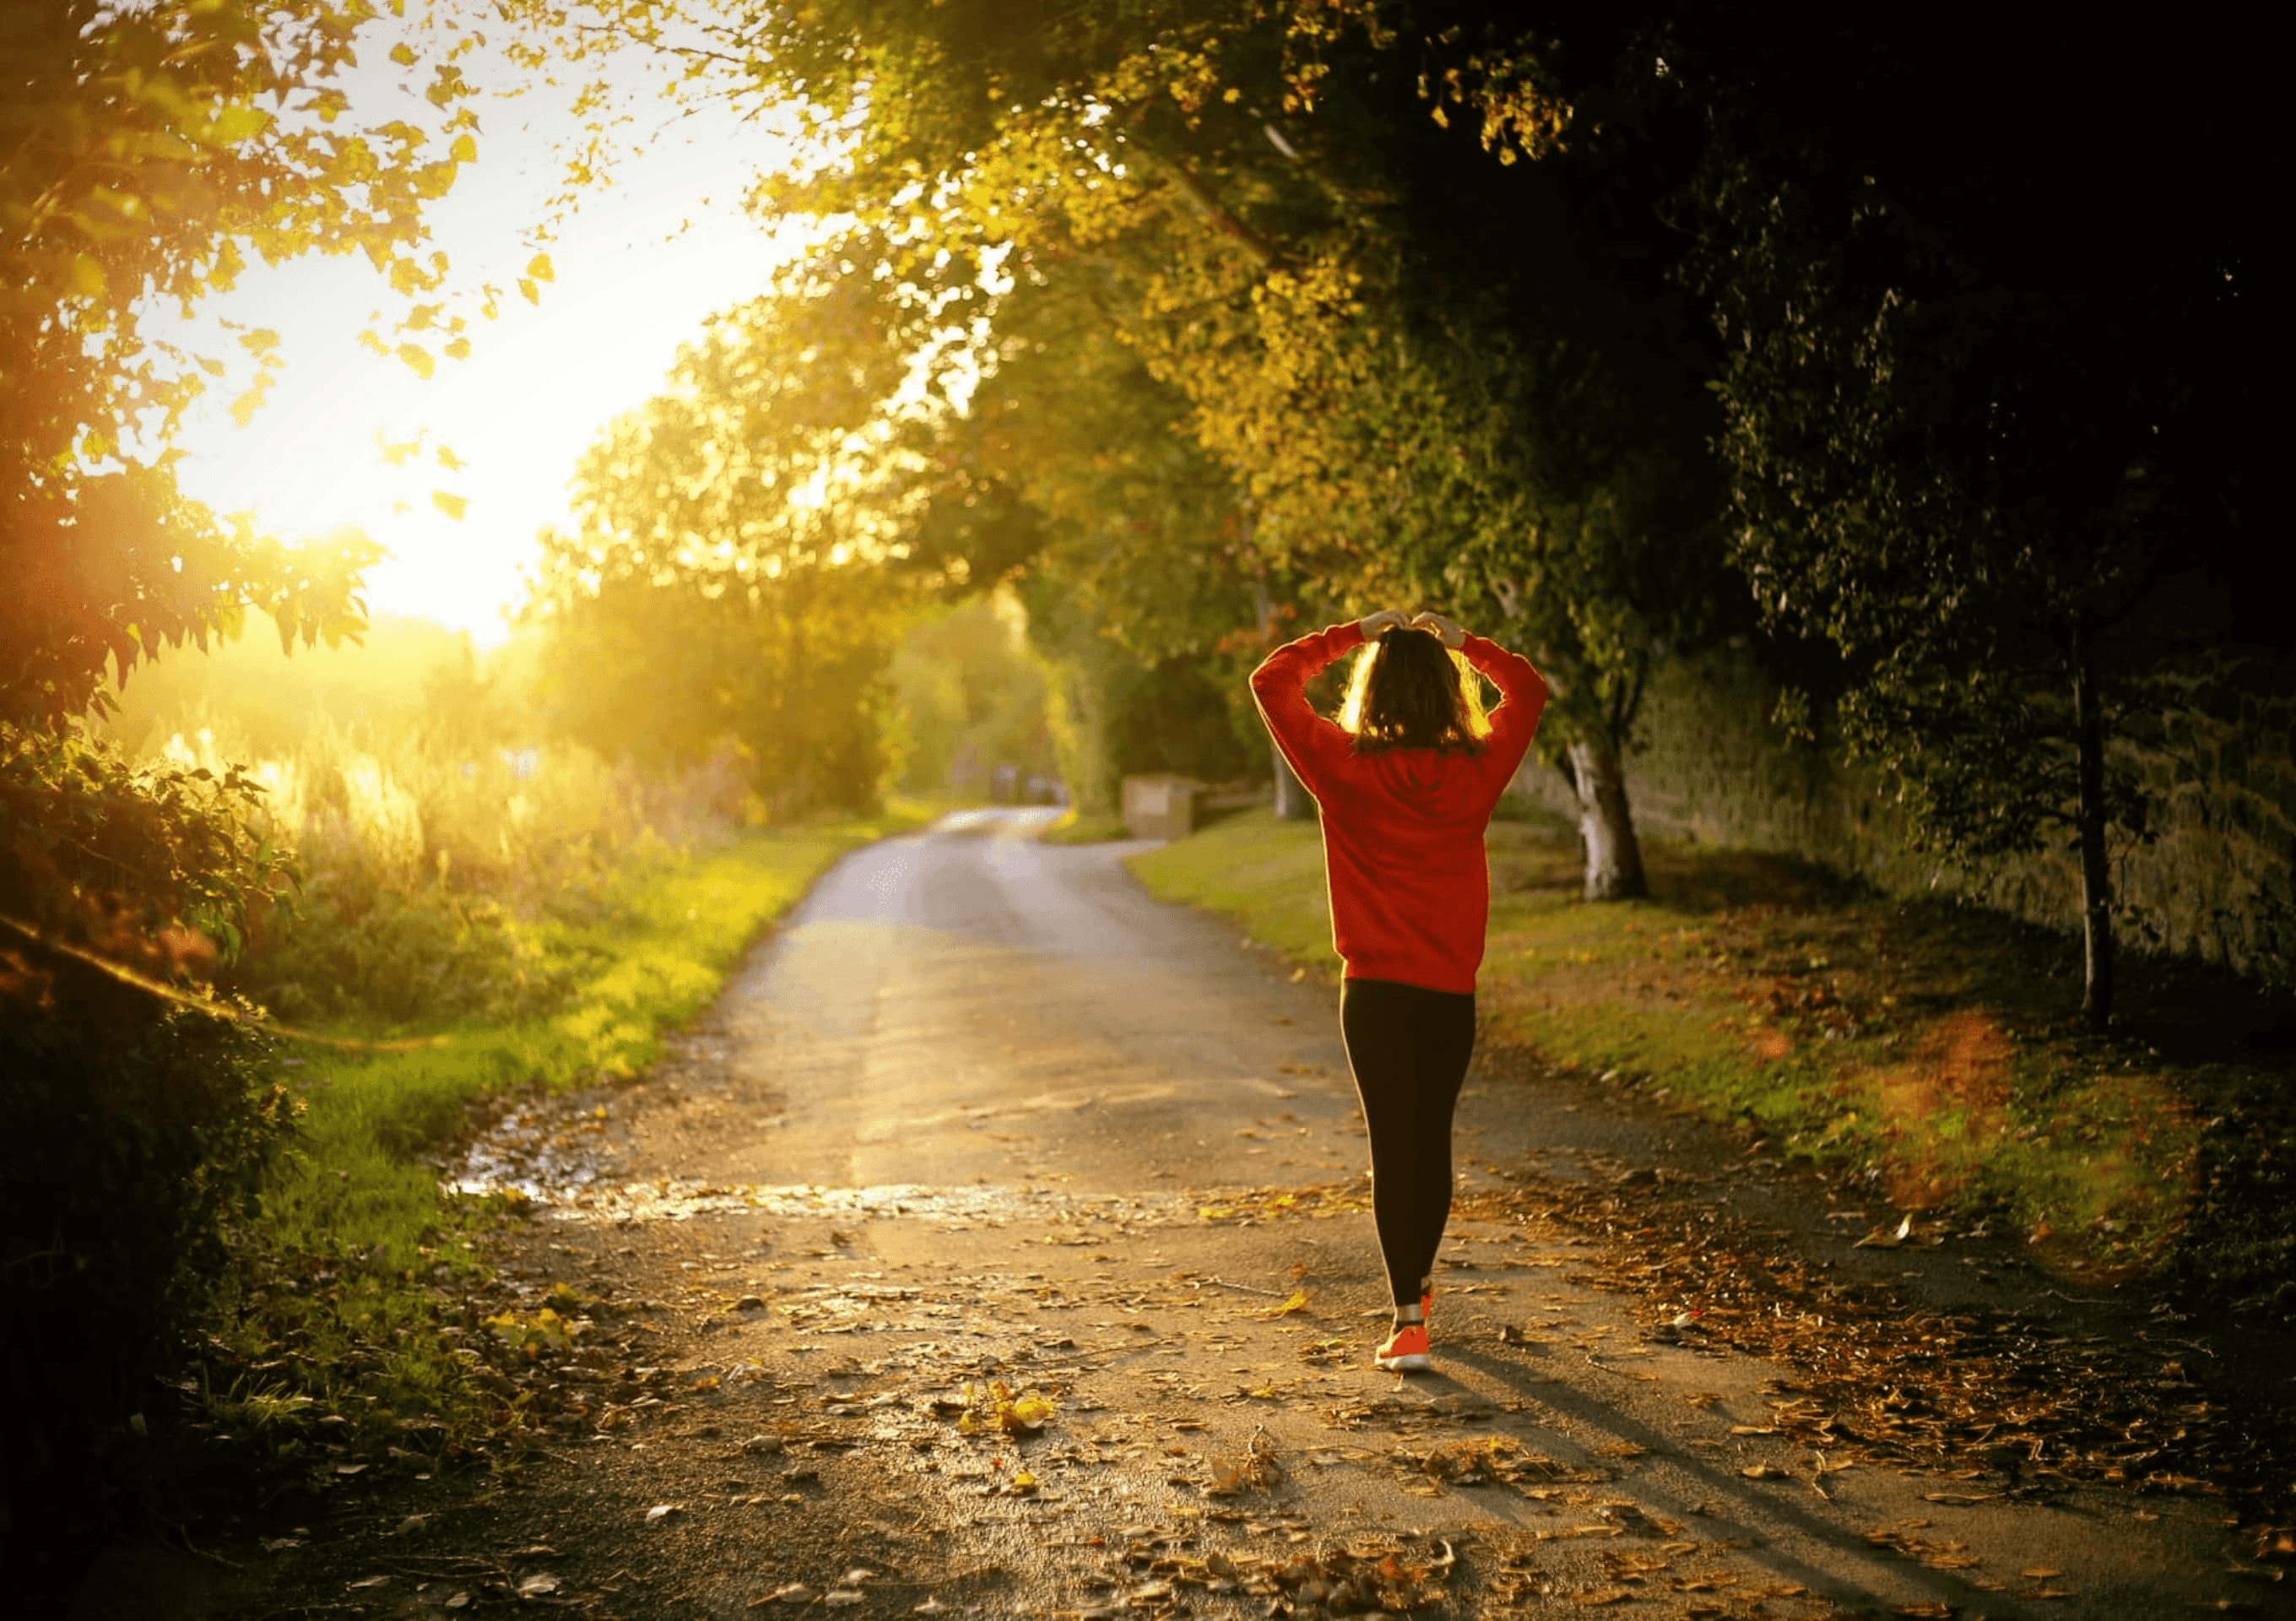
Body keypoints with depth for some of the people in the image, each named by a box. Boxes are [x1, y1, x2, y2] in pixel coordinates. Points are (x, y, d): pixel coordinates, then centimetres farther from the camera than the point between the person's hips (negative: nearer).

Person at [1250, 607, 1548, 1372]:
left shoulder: (1345, 768, -9)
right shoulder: (1476, 771, -3)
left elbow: (1272, 680, 1)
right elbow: (1528, 689, 15)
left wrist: (1352, 635, 5)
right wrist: (1461, 641, 14)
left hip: (1376, 991, -2)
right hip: (1452, 991, 3)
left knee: (1394, 1146, -1)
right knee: (1433, 1139, 17)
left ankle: (1409, 1321, -5)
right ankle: (1419, 1281, 37)